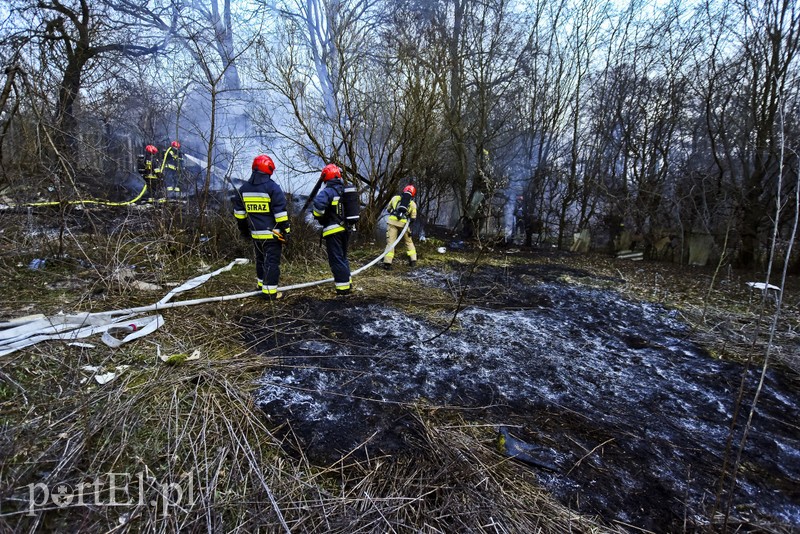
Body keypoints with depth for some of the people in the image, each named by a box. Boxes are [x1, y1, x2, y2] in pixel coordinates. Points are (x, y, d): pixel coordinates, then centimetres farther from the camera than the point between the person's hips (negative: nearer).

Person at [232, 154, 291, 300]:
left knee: (260, 259, 21)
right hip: (272, 233, -6)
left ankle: (262, 284, 35)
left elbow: (239, 212, 14)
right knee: (272, 261, -2)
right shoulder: (272, 187, -12)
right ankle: (269, 291, -1)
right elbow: (281, 212, -15)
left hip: (255, 233, 6)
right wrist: (286, 230, -9)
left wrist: (243, 228, 24)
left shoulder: (244, 188, 8)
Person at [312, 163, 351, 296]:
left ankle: (343, 288, -1)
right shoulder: (346, 190, 10)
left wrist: (319, 216, -13)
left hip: (333, 230, -8)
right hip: (345, 229, 8)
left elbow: (318, 203, -31)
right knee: (343, 257, 21)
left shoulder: (328, 191, -14)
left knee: (336, 260, -2)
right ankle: (347, 282, 30)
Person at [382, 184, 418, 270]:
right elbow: (413, 218, 8)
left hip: (392, 222, -1)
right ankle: (413, 260, 21)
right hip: (404, 224, 1)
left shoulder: (395, 198, 11)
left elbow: (388, 209, 19)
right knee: (408, 242, 19)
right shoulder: (413, 204, 11)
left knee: (390, 242, -3)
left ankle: (387, 262, -12)